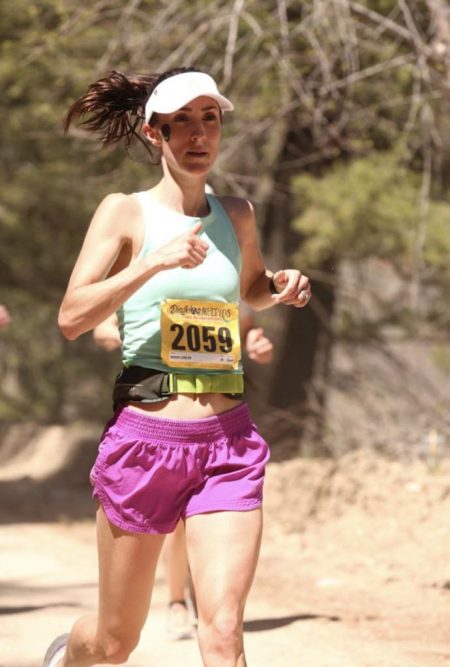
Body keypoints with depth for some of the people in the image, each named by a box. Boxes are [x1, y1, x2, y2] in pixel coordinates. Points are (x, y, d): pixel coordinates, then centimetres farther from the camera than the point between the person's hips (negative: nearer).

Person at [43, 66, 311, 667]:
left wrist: (281, 288, 7)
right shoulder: (125, 212, -3)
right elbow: (71, 318, -13)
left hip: (229, 440, 2)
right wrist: (154, 261, -23)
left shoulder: (237, 215, 9)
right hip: (144, 437, -2)